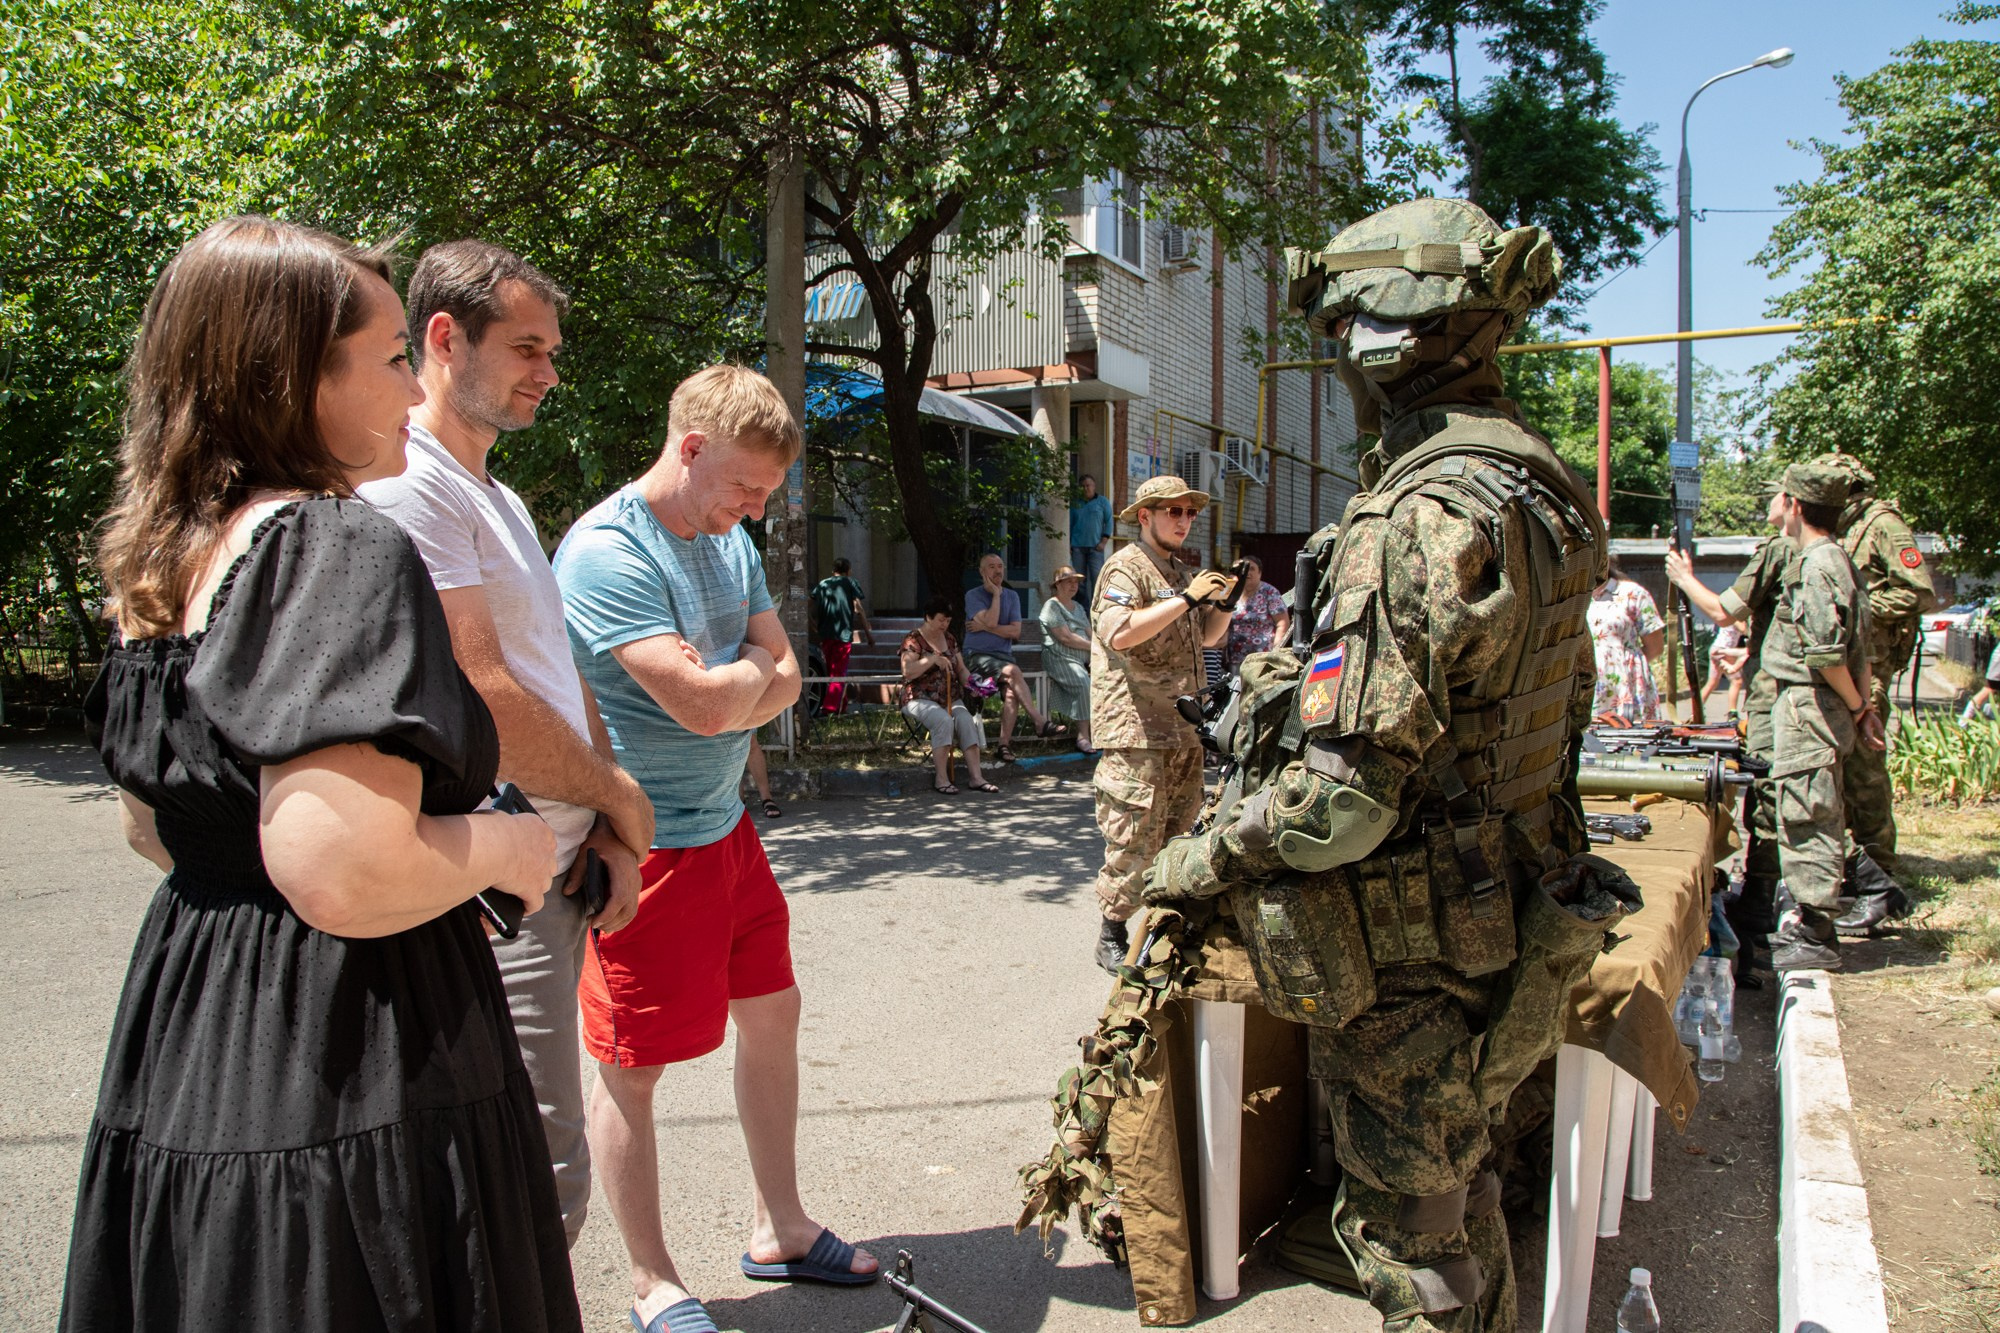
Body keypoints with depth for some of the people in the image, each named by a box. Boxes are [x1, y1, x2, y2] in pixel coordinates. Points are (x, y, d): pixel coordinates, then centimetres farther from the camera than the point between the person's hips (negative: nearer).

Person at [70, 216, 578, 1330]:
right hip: (347, 1088, -9)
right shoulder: (341, 549, -21)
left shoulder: (160, 563, 8)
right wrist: (502, 845, -12)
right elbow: (349, 880, -31)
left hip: (182, 1044, 9)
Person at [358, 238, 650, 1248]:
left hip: (555, 869, 10)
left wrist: (607, 832, 6)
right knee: (542, 1186, -6)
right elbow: (481, 701, -20)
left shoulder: (500, 499, 19)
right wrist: (621, 797, -6)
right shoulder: (405, 484, -13)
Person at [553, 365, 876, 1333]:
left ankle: (781, 1230, 34)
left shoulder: (729, 541, 8)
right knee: (633, 1067, 5)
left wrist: (721, 694, -13)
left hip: (724, 821, 9)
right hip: (645, 845, -9)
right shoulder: (607, 552, -20)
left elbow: (783, 679, 7)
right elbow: (701, 700, -27)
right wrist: (754, 669, -6)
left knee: (771, 1012, 17)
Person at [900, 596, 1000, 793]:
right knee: (944, 721, -34)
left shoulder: (950, 639, 16)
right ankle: (941, 779, -29)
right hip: (921, 699, -5)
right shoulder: (913, 640, -3)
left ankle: (975, 776, -28)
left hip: (951, 699, 5)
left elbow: (961, 669, 19)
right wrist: (933, 659, -21)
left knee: (967, 720, -25)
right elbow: (908, 671, -17)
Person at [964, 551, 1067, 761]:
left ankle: (1005, 744, -24)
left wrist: (983, 627, -5)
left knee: (1011, 691, -27)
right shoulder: (973, 595, 2)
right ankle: (1040, 722, -33)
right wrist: (996, 594, -6)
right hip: (978, 656, -4)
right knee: (1013, 672, -32)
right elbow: (991, 621, -15)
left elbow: (1015, 632, 2)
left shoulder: (1012, 596, 14)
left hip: (1003, 655, 4)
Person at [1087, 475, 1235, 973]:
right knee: (1134, 838, -7)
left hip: (1182, 726, 9)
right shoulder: (1126, 566, -7)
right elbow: (1120, 633, -23)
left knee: (1178, 833, 14)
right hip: (1137, 727, -9)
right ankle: (1112, 938, 3)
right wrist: (1187, 598, -22)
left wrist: (1228, 599, 6)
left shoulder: (1180, 572, 21)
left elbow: (1207, 636, 25)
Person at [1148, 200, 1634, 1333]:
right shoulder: (1541, 493, 6)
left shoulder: (1420, 521, -26)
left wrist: (1196, 862, -12)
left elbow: (1340, 798, -29)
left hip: (1414, 968, -9)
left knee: (1407, 1228, 10)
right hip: (1511, 932, 9)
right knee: (1462, 1189, 27)